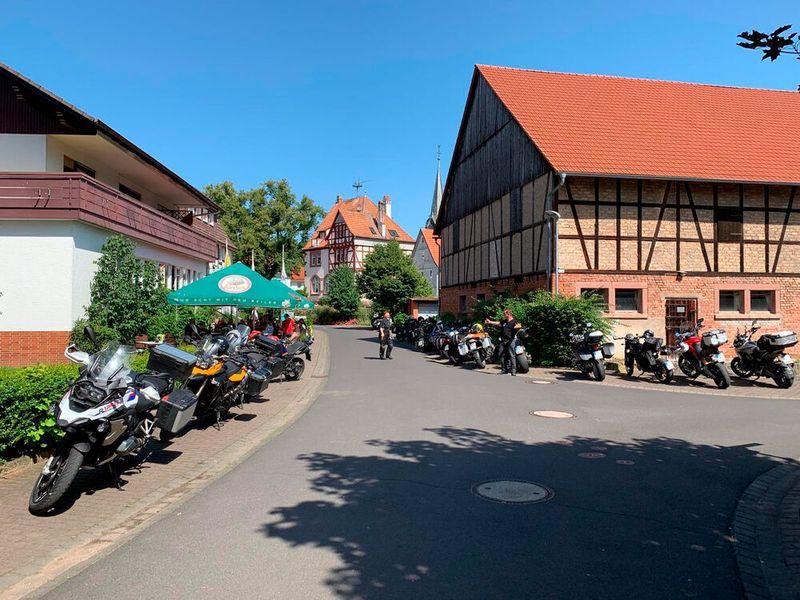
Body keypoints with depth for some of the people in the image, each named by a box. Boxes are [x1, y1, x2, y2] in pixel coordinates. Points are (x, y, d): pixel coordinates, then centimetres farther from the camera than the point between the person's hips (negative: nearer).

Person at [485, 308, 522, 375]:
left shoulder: (514, 321, -6)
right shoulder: (504, 321, 17)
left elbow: (519, 326, -24)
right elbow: (498, 323, 32)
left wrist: (518, 326, -47)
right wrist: (490, 322, 35)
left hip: (510, 341, -7)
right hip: (503, 341, 7)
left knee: (511, 355, -10)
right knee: (502, 355, 9)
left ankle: (513, 370, -10)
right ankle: (503, 369, 18)